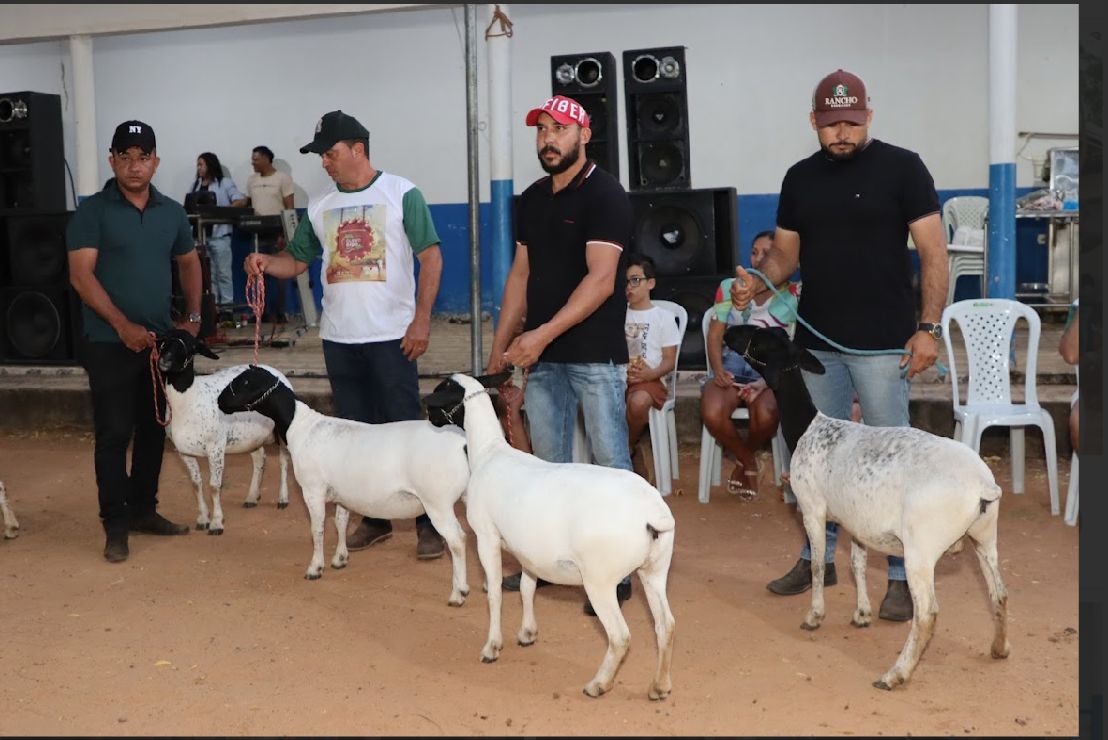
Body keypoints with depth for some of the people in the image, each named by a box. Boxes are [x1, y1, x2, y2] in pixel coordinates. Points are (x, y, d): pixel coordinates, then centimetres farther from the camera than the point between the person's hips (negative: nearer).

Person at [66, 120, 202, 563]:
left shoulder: (172, 212, 8)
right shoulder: (92, 211, -7)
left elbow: (189, 263, 21)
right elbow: (81, 276, -13)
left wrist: (193, 317, 9)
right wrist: (123, 326, -19)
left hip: (160, 340, 5)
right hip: (109, 343, -5)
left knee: (154, 429, 12)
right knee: (114, 433, -2)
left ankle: (143, 510, 25)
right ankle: (115, 524, 7)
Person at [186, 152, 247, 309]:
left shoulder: (225, 182, 2)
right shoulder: (195, 185, 16)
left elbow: (241, 201, -6)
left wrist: (224, 211, -17)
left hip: (219, 233, -5)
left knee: (223, 271, -4)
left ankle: (227, 304, -2)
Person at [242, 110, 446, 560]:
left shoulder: (401, 194, -4)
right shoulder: (320, 207, 11)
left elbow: (430, 257, -7)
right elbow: (296, 260, 16)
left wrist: (422, 319, -15)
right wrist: (266, 262, -7)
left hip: (392, 336, -6)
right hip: (338, 337, 6)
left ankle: (429, 523, 4)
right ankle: (375, 518, 23)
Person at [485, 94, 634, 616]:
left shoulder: (605, 195, -9)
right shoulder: (533, 199, 13)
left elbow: (601, 280, -17)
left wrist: (544, 333, -22)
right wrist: (500, 346, 12)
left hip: (595, 356, -7)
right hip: (542, 357, 7)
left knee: (610, 465, -2)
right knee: (549, 465, 12)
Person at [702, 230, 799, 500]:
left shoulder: (794, 293, 6)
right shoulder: (729, 287, 13)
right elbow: (715, 336, 10)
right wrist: (718, 370, -9)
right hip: (730, 368, 2)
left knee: (765, 415, -36)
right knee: (712, 414, -32)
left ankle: (744, 458, 4)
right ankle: (748, 462, 3)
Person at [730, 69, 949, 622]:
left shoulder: (901, 167, -5)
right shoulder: (799, 178, 9)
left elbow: (933, 251, -7)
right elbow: (785, 253, 14)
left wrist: (929, 326, -15)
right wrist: (756, 282, -8)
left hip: (883, 342, -5)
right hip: (816, 340, 5)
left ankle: (902, 577, 8)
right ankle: (817, 558, 28)